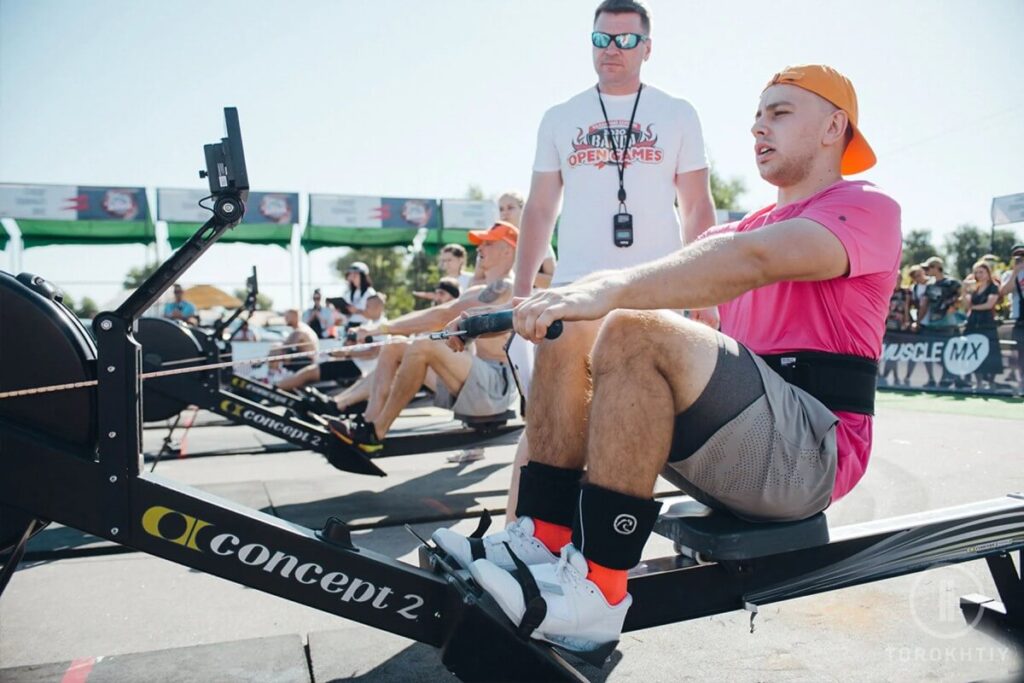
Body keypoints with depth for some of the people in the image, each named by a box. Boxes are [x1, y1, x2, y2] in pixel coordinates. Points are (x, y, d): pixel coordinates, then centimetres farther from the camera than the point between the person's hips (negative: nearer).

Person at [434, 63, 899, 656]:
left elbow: (755, 260, -24)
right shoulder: (748, 226, 24)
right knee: (565, 341, -1)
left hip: (812, 452, -7)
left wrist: (609, 293, -36)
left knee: (636, 334, -30)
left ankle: (598, 594, -26)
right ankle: (541, 541, -9)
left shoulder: (867, 207, -1)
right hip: (738, 447, 8)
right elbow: (674, 274, 7)